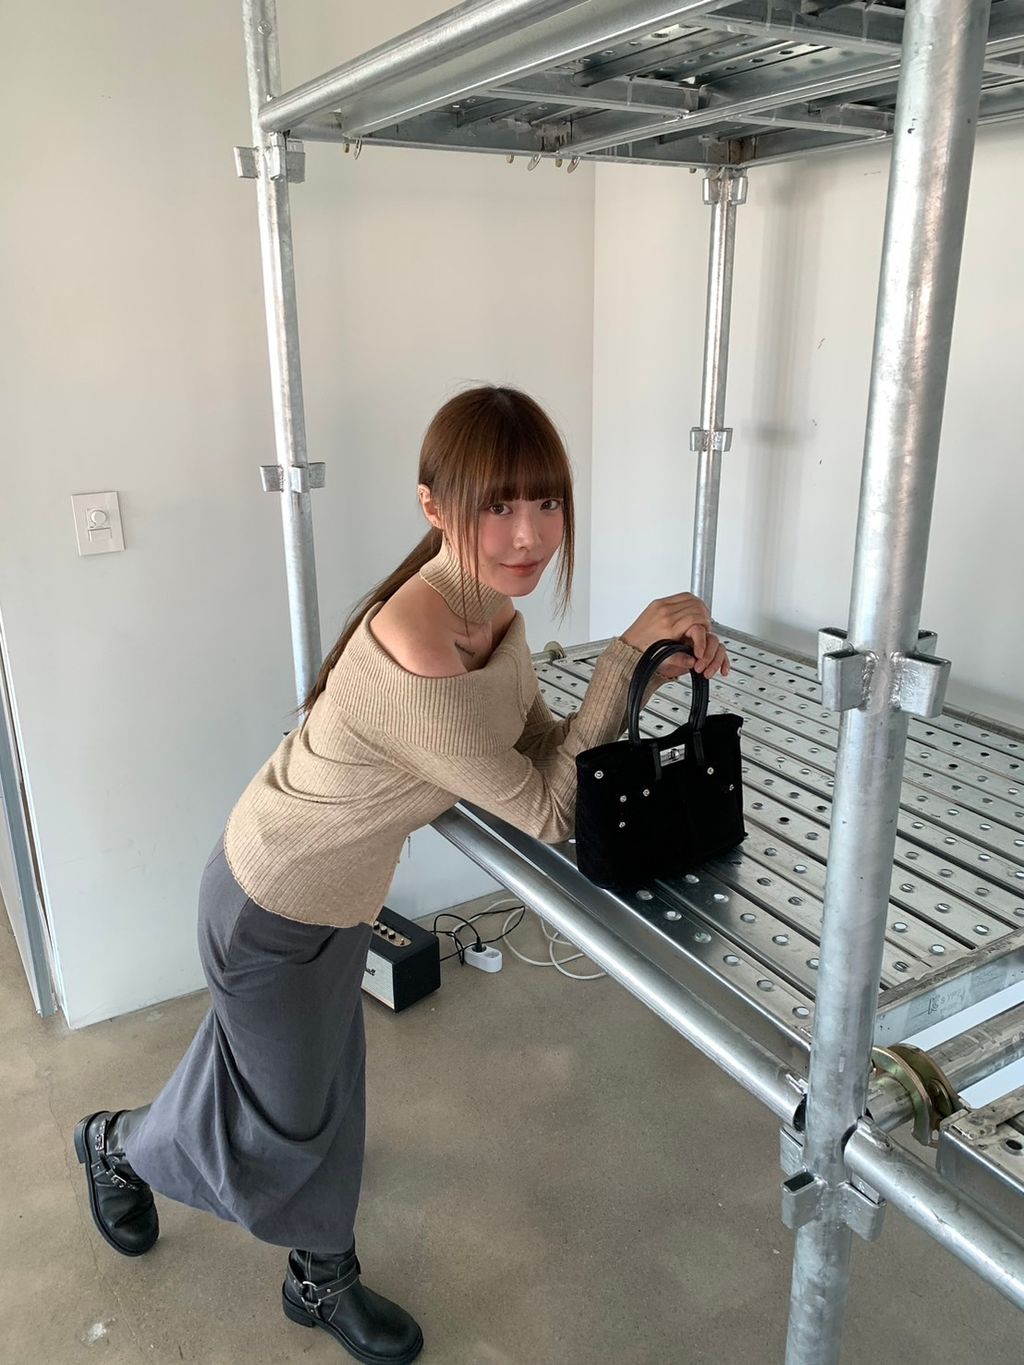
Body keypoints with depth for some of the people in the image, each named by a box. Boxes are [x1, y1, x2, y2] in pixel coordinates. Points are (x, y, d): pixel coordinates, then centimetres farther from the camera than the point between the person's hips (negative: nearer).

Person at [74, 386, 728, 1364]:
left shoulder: (491, 603, -11)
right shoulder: (418, 659, -40)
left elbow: (543, 747, -5)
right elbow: (549, 812, -29)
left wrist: (651, 665, -18)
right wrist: (630, 649, -30)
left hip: (339, 890, 7)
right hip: (275, 908, -7)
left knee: (320, 1092, 26)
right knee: (285, 1122, 20)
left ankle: (321, 1280, 52)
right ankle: (119, 1143, 51)